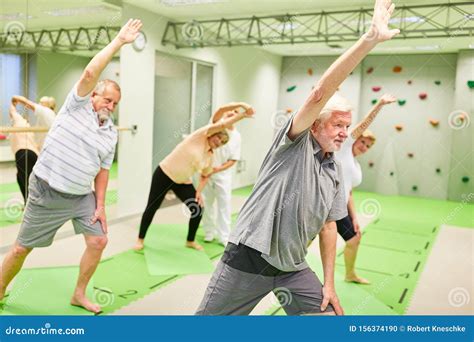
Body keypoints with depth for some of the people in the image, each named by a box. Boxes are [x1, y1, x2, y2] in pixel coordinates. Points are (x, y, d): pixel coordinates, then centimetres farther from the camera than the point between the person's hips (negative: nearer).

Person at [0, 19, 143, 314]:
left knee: (99, 241, -1)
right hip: (47, 192, -5)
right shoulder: (77, 106, -8)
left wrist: (100, 205, 2)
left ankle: (79, 294, 19)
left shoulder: (111, 133, 5)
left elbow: (103, 169, 9)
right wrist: (119, 42, -22)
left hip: (82, 196, 5)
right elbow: (90, 74, -24)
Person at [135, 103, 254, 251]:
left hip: (183, 182, 6)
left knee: (198, 209, -2)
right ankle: (140, 239, 21)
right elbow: (223, 124, -25)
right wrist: (242, 114, -22)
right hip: (164, 174, -6)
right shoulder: (200, 136, -15)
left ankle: (190, 241, 18)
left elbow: (205, 176, 12)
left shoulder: (210, 157, 0)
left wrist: (199, 191, -4)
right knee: (152, 207, 0)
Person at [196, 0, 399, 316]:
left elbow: (328, 226, 11)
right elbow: (319, 94, -25)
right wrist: (370, 39, -30)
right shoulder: (295, 144, -10)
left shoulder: (335, 173, 8)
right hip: (248, 259, -6)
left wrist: (329, 285, 5)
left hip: (293, 269, 6)